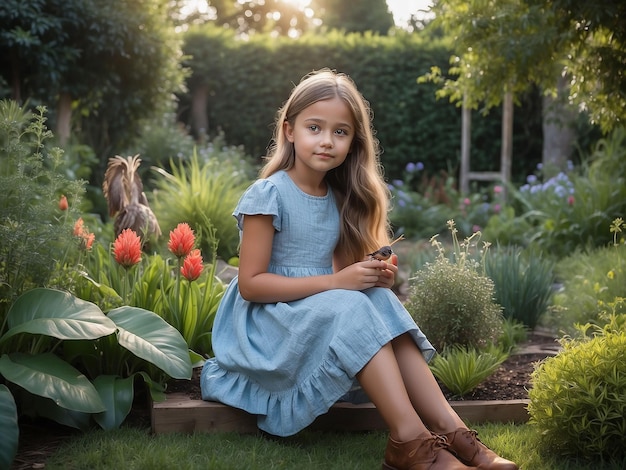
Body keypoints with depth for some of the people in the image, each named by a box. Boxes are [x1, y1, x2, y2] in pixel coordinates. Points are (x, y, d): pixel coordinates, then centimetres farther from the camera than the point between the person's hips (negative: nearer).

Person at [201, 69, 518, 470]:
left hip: (324, 314, 6)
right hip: (267, 322, -6)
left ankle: (448, 431, -29)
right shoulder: (269, 195, -13)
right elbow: (251, 283, -17)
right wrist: (335, 282, -23)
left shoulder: (341, 198, 8)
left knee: (381, 300, -21)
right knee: (350, 309, -31)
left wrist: (371, 276, -10)